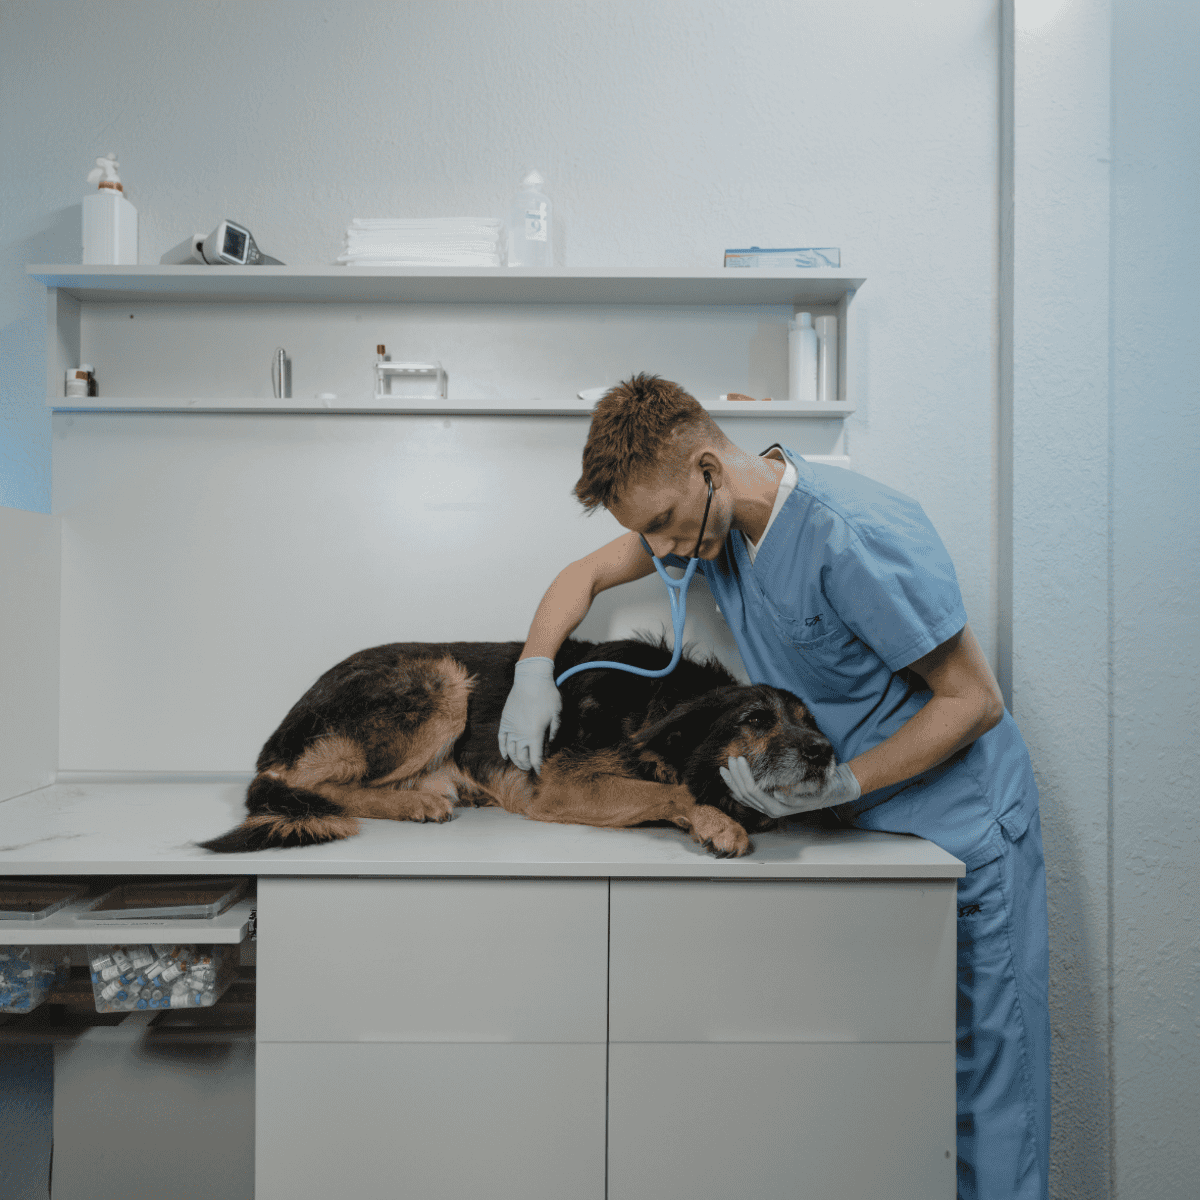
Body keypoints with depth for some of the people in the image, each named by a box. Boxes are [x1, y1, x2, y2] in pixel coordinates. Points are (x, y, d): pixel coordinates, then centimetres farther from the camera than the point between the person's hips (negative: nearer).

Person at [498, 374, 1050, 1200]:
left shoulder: (853, 536, -27)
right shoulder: (713, 513, -3)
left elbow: (974, 700, -20)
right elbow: (587, 574, 9)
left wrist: (835, 785, -24)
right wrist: (535, 671, -7)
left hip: (963, 828, -6)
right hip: (857, 822, 6)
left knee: (987, 1070, 3)